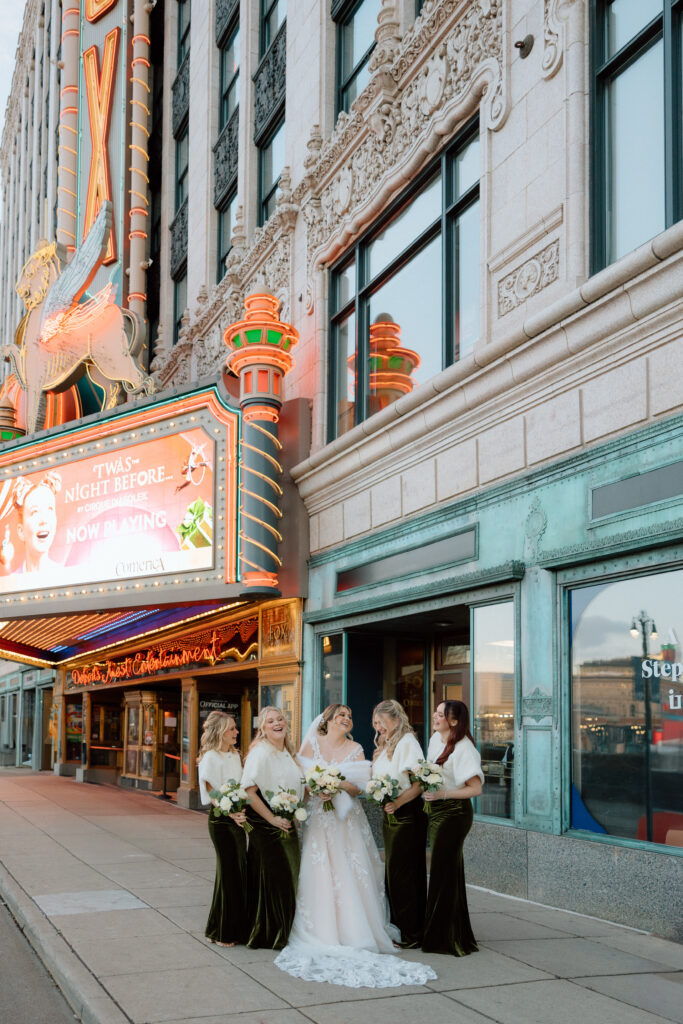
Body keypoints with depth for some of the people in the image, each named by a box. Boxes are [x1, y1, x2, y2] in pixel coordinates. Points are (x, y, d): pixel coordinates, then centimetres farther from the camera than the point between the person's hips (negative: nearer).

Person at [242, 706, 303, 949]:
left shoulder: (287, 753, 12)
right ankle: (267, 935, 8)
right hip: (266, 826, -8)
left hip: (288, 825, 8)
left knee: (288, 878, 12)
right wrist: (272, 819, -18)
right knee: (270, 879, -4)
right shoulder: (260, 752, -15)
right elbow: (249, 791, -21)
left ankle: (283, 933, 23)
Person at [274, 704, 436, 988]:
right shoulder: (311, 744, 5)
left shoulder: (355, 750, 6)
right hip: (317, 818, 0)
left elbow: (360, 786, -1)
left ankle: (352, 930, 2)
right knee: (318, 871, -6)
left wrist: (341, 785, -19)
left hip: (346, 820, 0)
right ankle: (321, 930, 0)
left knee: (348, 873, -5)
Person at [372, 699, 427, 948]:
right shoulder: (384, 746, 16)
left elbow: (418, 783, -20)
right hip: (389, 815, 9)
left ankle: (412, 935, 1)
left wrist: (397, 803, -29)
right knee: (393, 873, 13)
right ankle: (398, 927, 21)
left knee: (402, 873, -6)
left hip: (406, 814, -9)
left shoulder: (407, 742, -12)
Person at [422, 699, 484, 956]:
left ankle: (446, 938, 6)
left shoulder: (463, 748, -18)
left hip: (454, 812, -9)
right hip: (436, 810, 9)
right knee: (445, 870, 14)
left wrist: (442, 794, -23)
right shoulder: (435, 739, 8)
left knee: (444, 871, -3)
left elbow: (476, 788, -20)